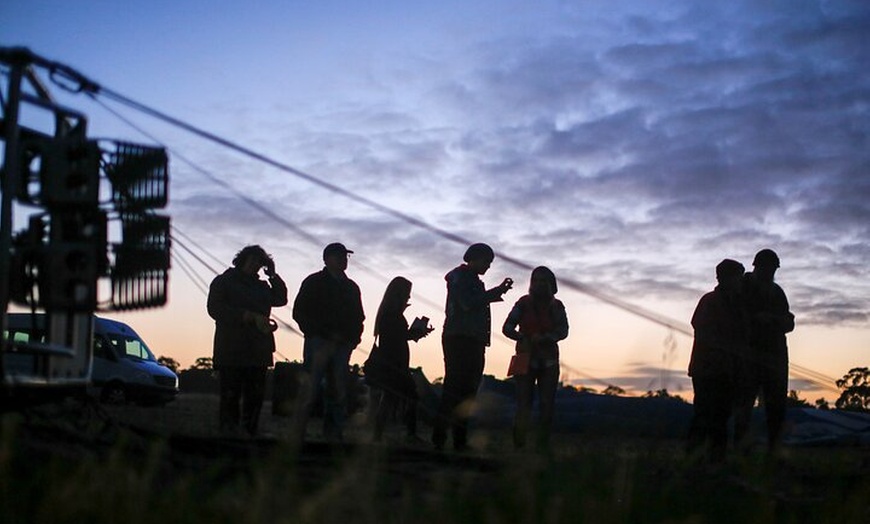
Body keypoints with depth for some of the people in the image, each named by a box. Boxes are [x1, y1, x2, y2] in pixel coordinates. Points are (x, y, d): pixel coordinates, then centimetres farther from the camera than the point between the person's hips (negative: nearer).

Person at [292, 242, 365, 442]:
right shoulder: (314, 282, 3)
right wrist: (328, 335, -10)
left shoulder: (351, 287, 19)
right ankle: (298, 438, -8)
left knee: (338, 394, 1)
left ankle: (333, 437, 2)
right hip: (319, 343, -5)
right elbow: (299, 313, -3)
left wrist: (354, 337, 2)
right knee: (310, 392, -9)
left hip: (342, 346, 5)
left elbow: (358, 317, 22)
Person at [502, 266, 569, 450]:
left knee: (547, 405, -2)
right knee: (524, 403, -10)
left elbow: (563, 331, -6)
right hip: (526, 359, -1)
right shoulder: (523, 303, 3)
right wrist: (522, 337, -23)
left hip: (548, 361, 2)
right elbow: (507, 328, -3)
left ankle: (543, 445, 1)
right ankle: (519, 444, -9)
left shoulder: (556, 306, 6)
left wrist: (544, 338, -24)